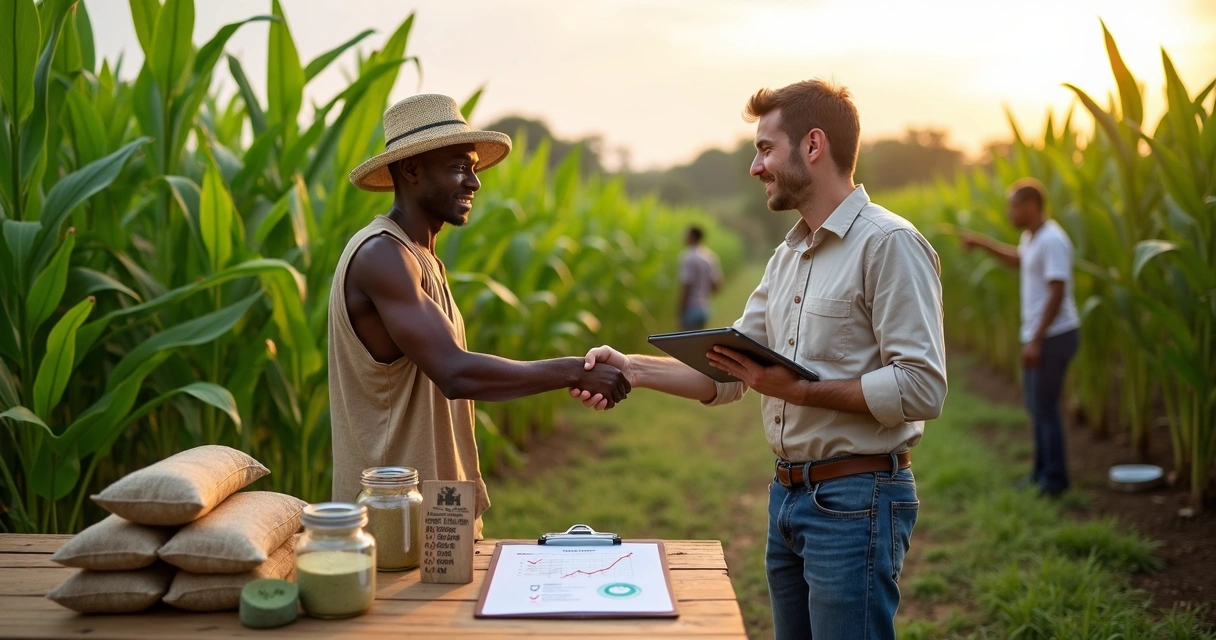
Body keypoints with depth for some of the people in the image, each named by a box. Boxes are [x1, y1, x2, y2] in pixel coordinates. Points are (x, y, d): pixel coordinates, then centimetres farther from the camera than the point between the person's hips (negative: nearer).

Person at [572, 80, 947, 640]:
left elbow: (922, 389, -21)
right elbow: (725, 376, 13)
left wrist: (796, 388, -22)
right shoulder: (787, 257, 14)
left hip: (856, 500, -8)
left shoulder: (889, 245, -13)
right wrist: (632, 368, 1)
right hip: (788, 494, 8)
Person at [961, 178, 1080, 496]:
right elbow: (1018, 261, 35)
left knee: (1045, 407, -4)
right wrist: (982, 243, 28)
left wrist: (1036, 340, -23)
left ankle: (1055, 479, 5)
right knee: (1036, 404, 15)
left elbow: (1057, 293, -23)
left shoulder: (1052, 241, -19)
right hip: (1037, 336, 10)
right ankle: (1041, 473, 25)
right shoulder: (1031, 237, 11)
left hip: (1054, 336, -10)